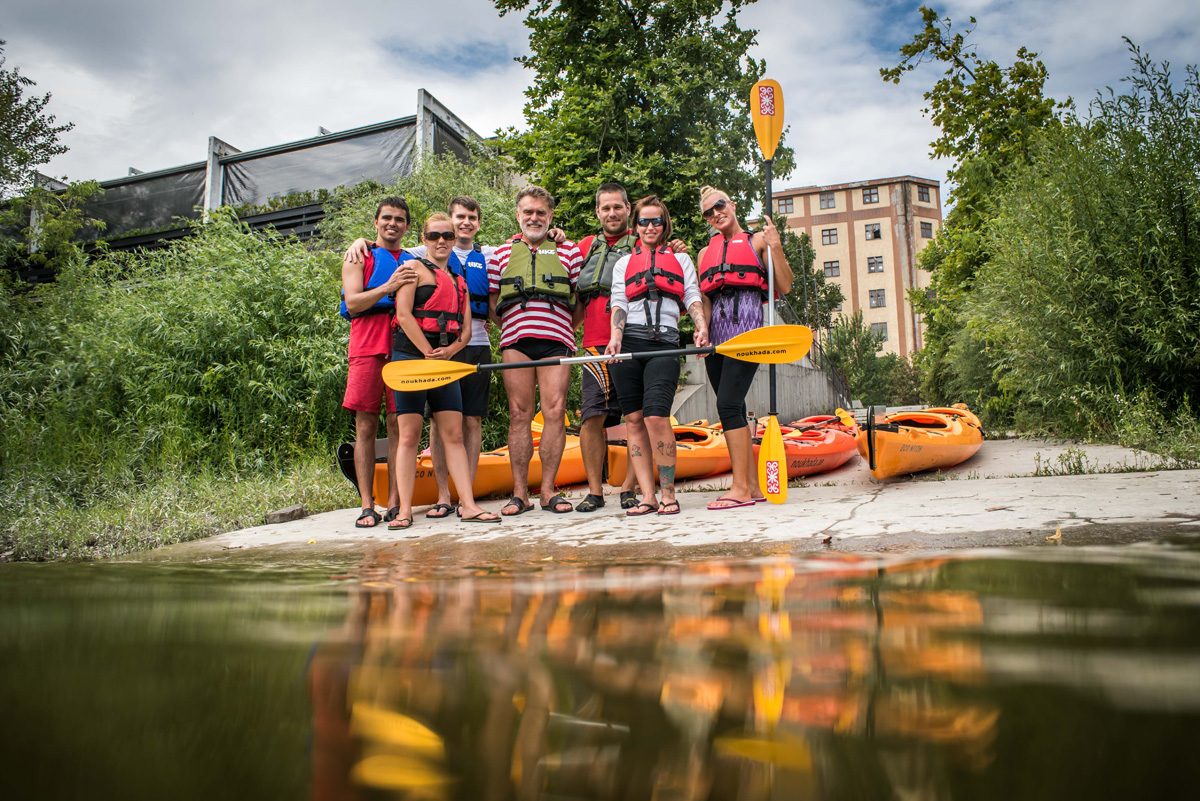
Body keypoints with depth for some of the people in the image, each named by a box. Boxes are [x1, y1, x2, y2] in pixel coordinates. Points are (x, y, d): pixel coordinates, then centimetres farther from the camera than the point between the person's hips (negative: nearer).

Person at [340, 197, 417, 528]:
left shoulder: (413, 264, 22)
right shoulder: (359, 258, 13)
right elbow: (352, 302, -3)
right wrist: (388, 287, -16)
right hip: (367, 346, -2)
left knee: (399, 425, -2)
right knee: (366, 426, -3)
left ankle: (394, 503, 1)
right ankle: (367, 505, -1)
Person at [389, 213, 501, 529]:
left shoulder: (459, 281, 21)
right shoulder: (415, 268, 3)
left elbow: (466, 328, 14)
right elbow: (403, 314, -9)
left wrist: (449, 351, -6)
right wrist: (429, 354, -13)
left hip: (445, 360, 5)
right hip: (411, 357, -5)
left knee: (454, 434, 0)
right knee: (409, 435, -5)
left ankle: (468, 505, -1)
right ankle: (404, 510, -3)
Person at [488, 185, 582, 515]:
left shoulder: (568, 251, 15)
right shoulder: (501, 254, 17)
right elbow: (492, 303, 17)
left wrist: (562, 329, 6)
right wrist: (512, 329, 6)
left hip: (556, 340, 0)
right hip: (515, 340, 1)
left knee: (555, 412, -8)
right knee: (519, 413, -3)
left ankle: (548, 490, 0)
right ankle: (520, 493, 1)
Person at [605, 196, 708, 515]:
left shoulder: (681, 259, 22)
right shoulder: (623, 263, 22)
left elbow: (693, 298, 9)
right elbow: (618, 303, 9)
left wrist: (702, 327, -12)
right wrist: (615, 337, -10)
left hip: (664, 344, -2)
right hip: (628, 343, 2)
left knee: (656, 416, -17)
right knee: (633, 419, -3)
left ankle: (668, 493, -7)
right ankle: (647, 495, 0)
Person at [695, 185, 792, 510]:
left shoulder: (757, 240, 10)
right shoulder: (706, 252, 23)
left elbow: (784, 287, 3)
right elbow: (705, 299, 17)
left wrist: (775, 247, -8)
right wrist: (702, 330, 0)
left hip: (746, 327, -6)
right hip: (717, 333, 6)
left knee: (728, 404, -18)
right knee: (733, 410, 4)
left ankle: (741, 488, -16)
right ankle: (753, 484, 11)